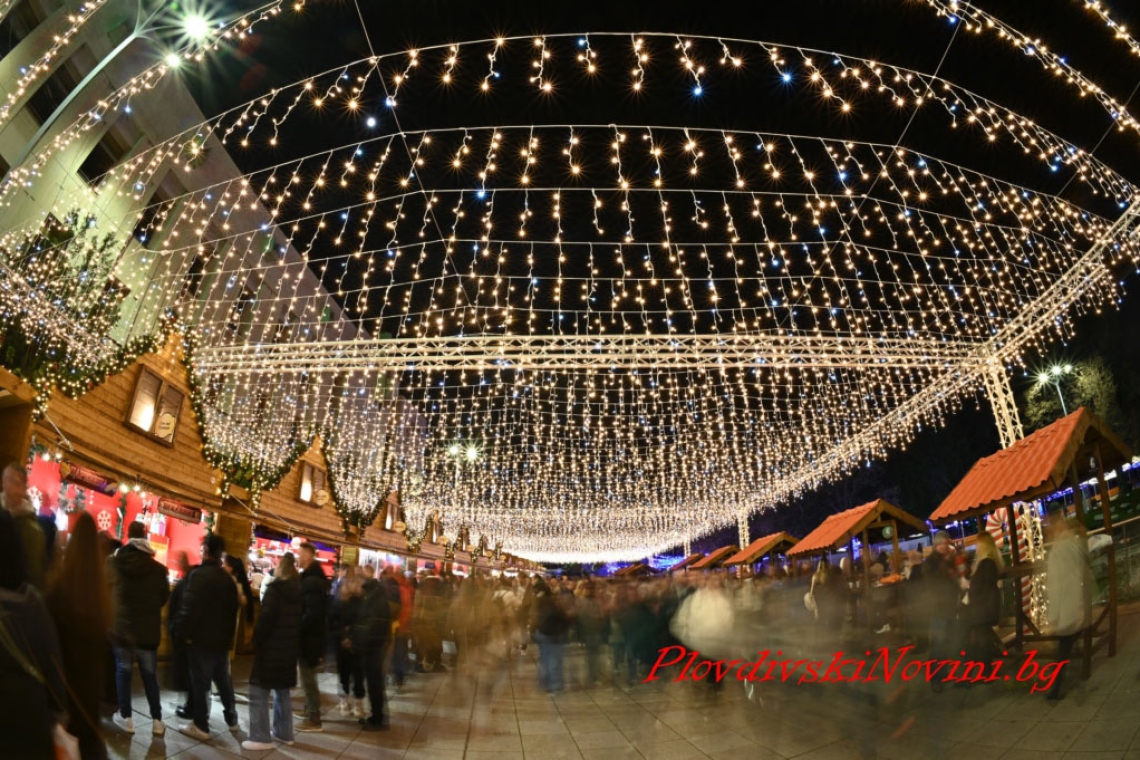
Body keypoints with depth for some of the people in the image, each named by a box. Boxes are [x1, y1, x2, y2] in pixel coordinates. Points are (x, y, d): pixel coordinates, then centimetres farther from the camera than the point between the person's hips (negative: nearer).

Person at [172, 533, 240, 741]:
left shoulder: (199, 574, -16)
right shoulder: (228, 578, 8)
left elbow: (189, 607, -21)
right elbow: (234, 608, 13)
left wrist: (182, 633, -9)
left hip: (202, 638, -7)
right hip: (222, 638, 7)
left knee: (200, 682, 2)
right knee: (223, 679, 17)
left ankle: (201, 726, 10)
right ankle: (232, 719, 27)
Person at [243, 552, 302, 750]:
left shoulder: (275, 589, -12)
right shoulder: (300, 591, 7)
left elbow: (266, 619, -16)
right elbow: (300, 620, 9)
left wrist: (257, 641, -4)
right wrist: (296, 645, 15)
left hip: (272, 648, -7)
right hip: (290, 648, 7)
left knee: (259, 692, 0)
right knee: (283, 691, 18)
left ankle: (260, 738, -1)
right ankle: (284, 733, 22)